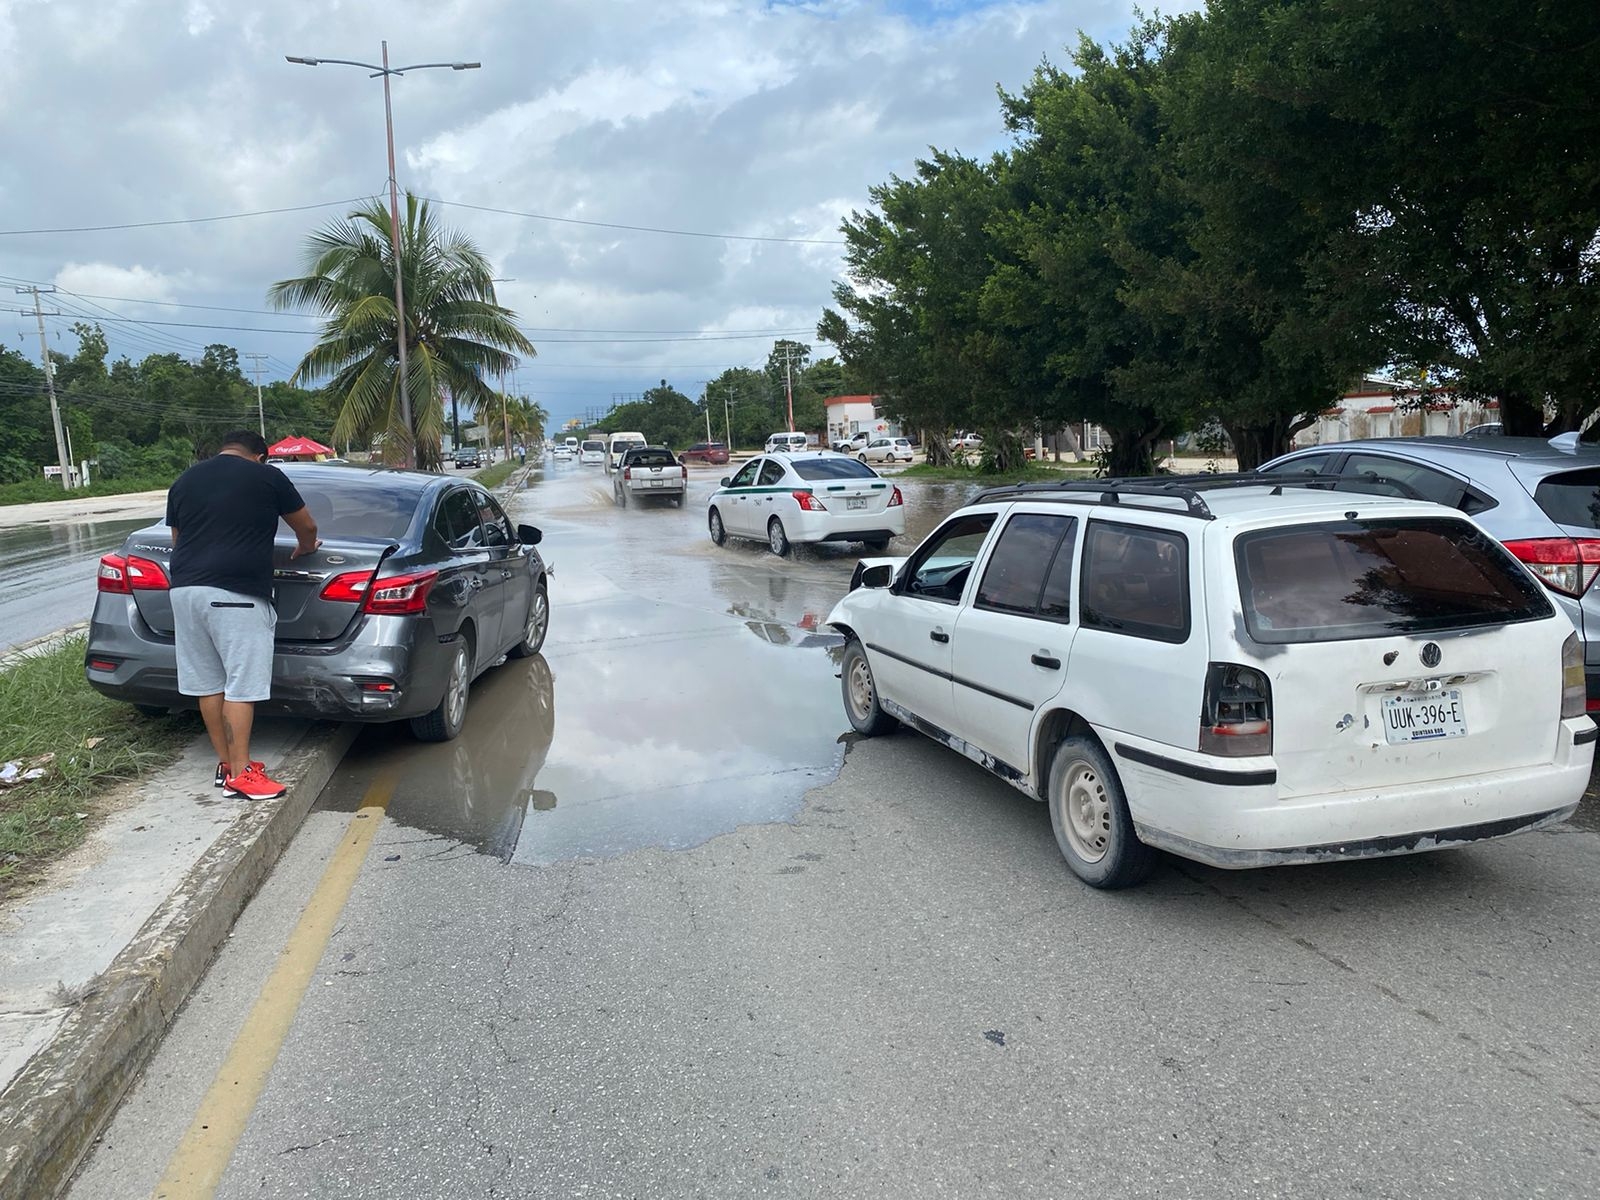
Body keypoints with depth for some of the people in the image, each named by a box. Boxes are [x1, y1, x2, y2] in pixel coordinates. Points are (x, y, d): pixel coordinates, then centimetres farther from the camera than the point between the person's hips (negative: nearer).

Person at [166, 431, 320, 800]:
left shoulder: (184, 481, 18)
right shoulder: (267, 477, 3)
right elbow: (307, 527, 14)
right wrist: (305, 548, 35)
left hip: (185, 588, 6)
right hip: (237, 594, -6)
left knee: (207, 683, 12)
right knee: (241, 685, -3)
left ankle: (226, 763, 21)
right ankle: (240, 774, -1)